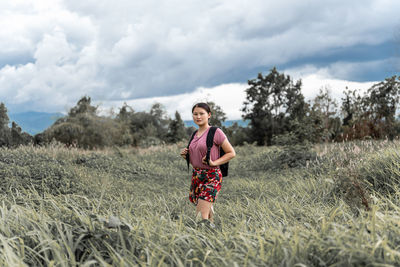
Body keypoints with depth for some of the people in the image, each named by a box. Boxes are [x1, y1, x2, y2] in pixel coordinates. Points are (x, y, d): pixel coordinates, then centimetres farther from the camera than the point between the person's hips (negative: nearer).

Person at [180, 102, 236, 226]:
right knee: (199, 213, 12)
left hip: (211, 176, -7)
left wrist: (214, 163, -16)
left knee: (202, 216, -16)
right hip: (196, 175, 7)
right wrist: (185, 155, 4)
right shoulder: (195, 135, 13)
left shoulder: (215, 132, -8)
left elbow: (231, 153, -6)